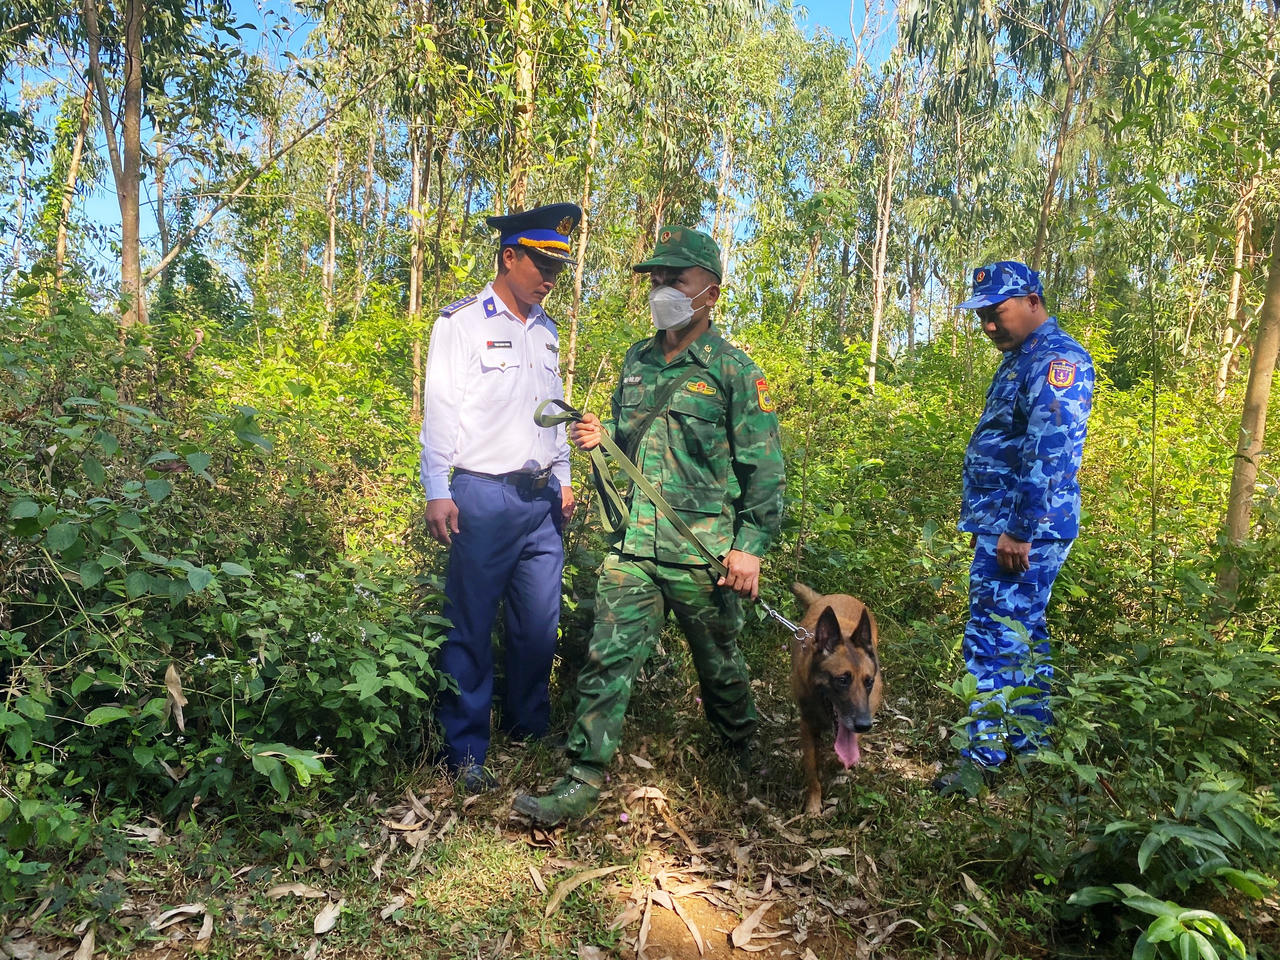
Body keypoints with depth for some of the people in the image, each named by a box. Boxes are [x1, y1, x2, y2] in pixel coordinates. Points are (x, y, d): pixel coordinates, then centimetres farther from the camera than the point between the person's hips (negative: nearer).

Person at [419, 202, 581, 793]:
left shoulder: (546, 330, 16)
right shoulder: (462, 322, -3)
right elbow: (441, 409, -6)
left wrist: (563, 479, 20)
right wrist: (437, 493, -10)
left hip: (542, 500, 6)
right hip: (483, 498, -6)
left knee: (540, 623, 10)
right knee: (471, 628, 1)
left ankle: (529, 728, 29)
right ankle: (465, 751, 14)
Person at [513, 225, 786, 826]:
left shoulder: (734, 371, -5)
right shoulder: (636, 361, 12)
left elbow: (764, 467, -6)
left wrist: (751, 544, -12)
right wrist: (600, 437, 2)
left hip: (703, 552, -4)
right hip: (633, 546, 4)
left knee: (719, 664, 14)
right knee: (607, 660, -1)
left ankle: (744, 755, 40)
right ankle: (581, 782, 7)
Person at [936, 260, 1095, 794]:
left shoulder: (1057, 359, -15)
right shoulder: (1020, 360, 18)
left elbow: (1051, 455, -24)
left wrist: (1019, 531, -24)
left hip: (1023, 532, -11)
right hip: (1004, 526, 11)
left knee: (995, 640, -6)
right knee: (1022, 637, 17)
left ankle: (983, 759, 3)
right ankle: (1031, 745, 29)